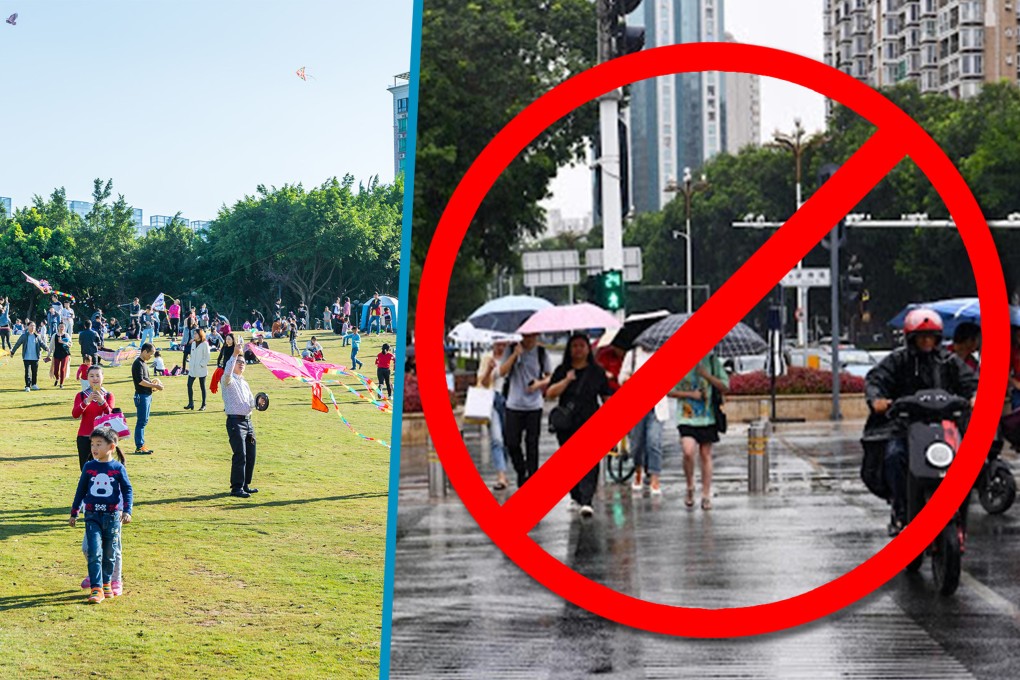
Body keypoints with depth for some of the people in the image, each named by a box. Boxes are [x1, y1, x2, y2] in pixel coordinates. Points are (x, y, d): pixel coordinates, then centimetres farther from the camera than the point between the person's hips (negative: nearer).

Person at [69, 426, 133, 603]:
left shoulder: (118, 468, -3)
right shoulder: (89, 467, 2)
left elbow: (128, 490, 1)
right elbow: (81, 490, 11)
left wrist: (127, 511, -11)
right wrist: (74, 513, 14)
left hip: (112, 516, 0)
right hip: (92, 516, 0)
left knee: (110, 553, 10)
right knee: (94, 552, -10)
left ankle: (107, 582, 29)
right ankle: (96, 589, -11)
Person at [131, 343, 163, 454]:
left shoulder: (144, 363, 17)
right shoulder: (138, 364, -14)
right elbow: (140, 381, -21)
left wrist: (153, 381, 8)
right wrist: (154, 386, -17)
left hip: (147, 395, 10)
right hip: (142, 395, -10)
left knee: (144, 421, 12)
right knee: (142, 421, -8)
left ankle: (141, 445, 17)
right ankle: (139, 447, -5)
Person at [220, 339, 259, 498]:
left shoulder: (244, 383, 22)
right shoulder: (229, 381, -3)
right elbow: (227, 372, -27)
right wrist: (235, 354, -34)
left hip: (247, 421, 8)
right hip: (235, 421, -8)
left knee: (250, 455, 9)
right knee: (240, 455, -14)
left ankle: (245, 485, 20)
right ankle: (236, 488, -11)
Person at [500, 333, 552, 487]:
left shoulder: (541, 353, 2)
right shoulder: (512, 350, 1)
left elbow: (549, 377, 9)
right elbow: (502, 372, -7)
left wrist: (540, 383, -12)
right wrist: (515, 354, -17)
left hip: (534, 406, 0)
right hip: (514, 404, 0)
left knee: (532, 444, 1)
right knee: (512, 442, -1)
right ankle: (521, 471, 22)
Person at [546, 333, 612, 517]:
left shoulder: (597, 371, 6)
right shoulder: (562, 371, 8)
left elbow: (606, 397, 10)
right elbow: (550, 394, -2)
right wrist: (567, 380, -13)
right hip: (566, 425, 2)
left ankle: (587, 502, -23)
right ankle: (576, 497, 26)